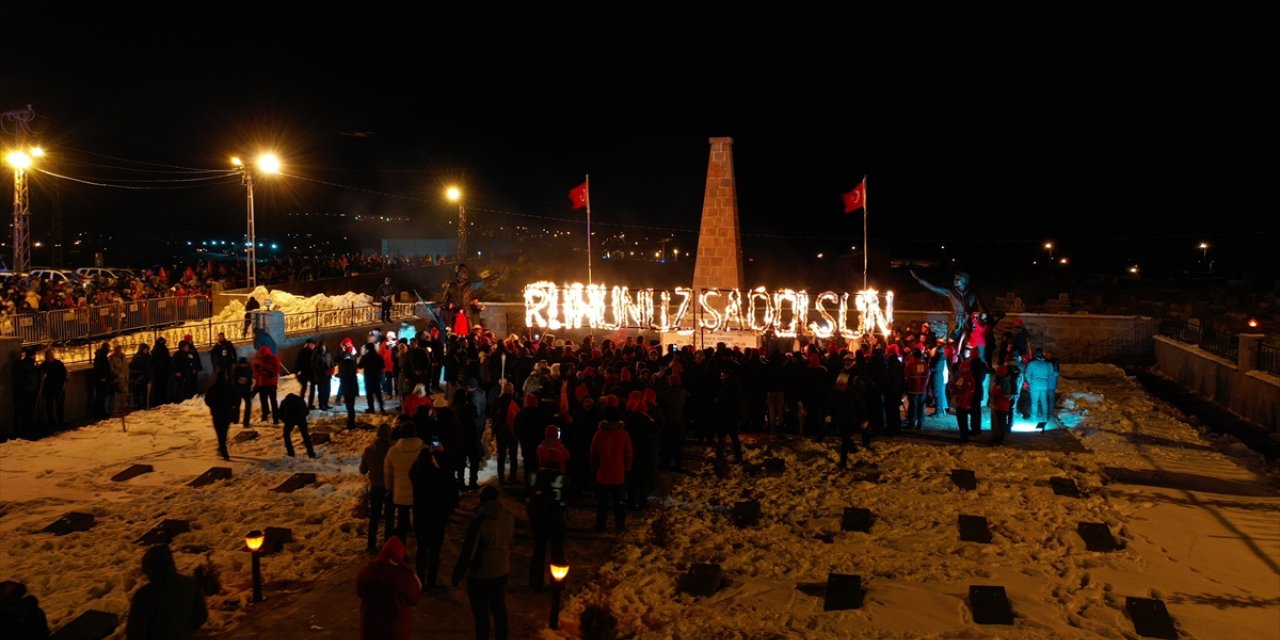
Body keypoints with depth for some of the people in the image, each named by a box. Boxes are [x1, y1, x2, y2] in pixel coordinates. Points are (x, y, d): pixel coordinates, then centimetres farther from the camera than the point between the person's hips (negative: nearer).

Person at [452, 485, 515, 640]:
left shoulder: (480, 522, -25)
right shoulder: (509, 518, -7)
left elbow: (468, 551, -19)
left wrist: (457, 574, -10)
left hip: (481, 575, -6)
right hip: (502, 572, 6)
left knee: (481, 613, 8)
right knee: (499, 607, 22)